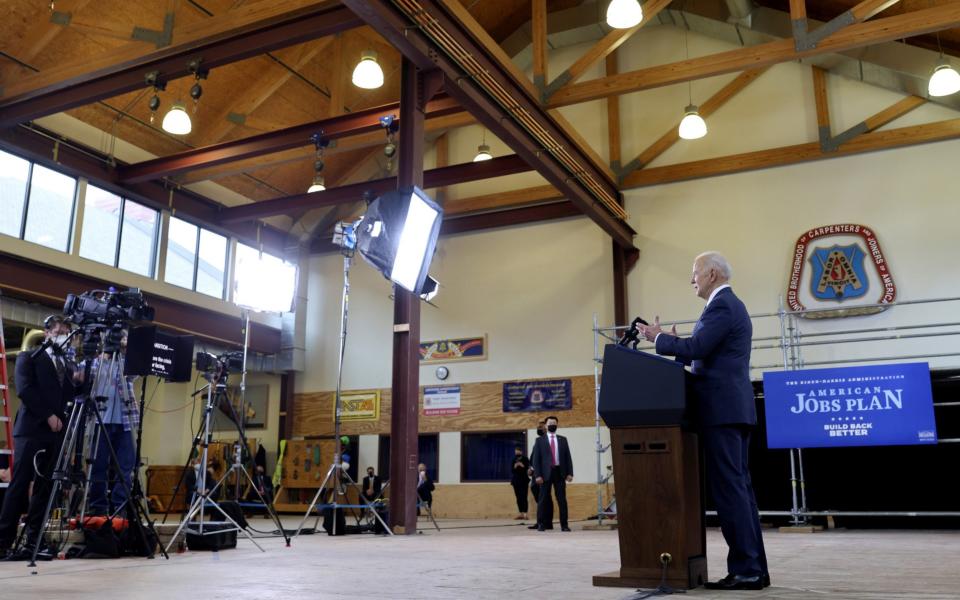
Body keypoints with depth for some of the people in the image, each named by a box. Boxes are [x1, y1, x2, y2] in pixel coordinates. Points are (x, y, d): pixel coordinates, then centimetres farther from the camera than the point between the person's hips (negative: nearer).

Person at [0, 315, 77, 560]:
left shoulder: (68, 364, 21)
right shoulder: (29, 357, 6)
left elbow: (69, 396, 14)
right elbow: (25, 389, -7)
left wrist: (76, 381, -5)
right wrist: (48, 415, -12)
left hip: (56, 431, 5)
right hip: (31, 429, -5)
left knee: (44, 487, 2)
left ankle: (33, 542, 3)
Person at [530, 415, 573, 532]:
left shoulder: (562, 440, 13)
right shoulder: (540, 440, 5)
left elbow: (568, 457, 9)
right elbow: (536, 459, 0)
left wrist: (570, 473, -1)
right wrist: (537, 475, -9)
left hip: (560, 472, 2)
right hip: (546, 473, -2)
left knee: (562, 500, 2)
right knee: (543, 500, 1)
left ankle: (564, 525, 6)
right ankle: (541, 524, 7)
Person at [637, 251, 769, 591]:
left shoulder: (721, 305, -10)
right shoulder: (731, 305, 22)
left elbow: (697, 348, -19)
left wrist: (660, 339, -5)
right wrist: (677, 345, 17)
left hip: (722, 410, -11)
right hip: (735, 408, 11)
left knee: (728, 488, -8)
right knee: (739, 487, 9)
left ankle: (745, 569, -6)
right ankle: (754, 567, 12)